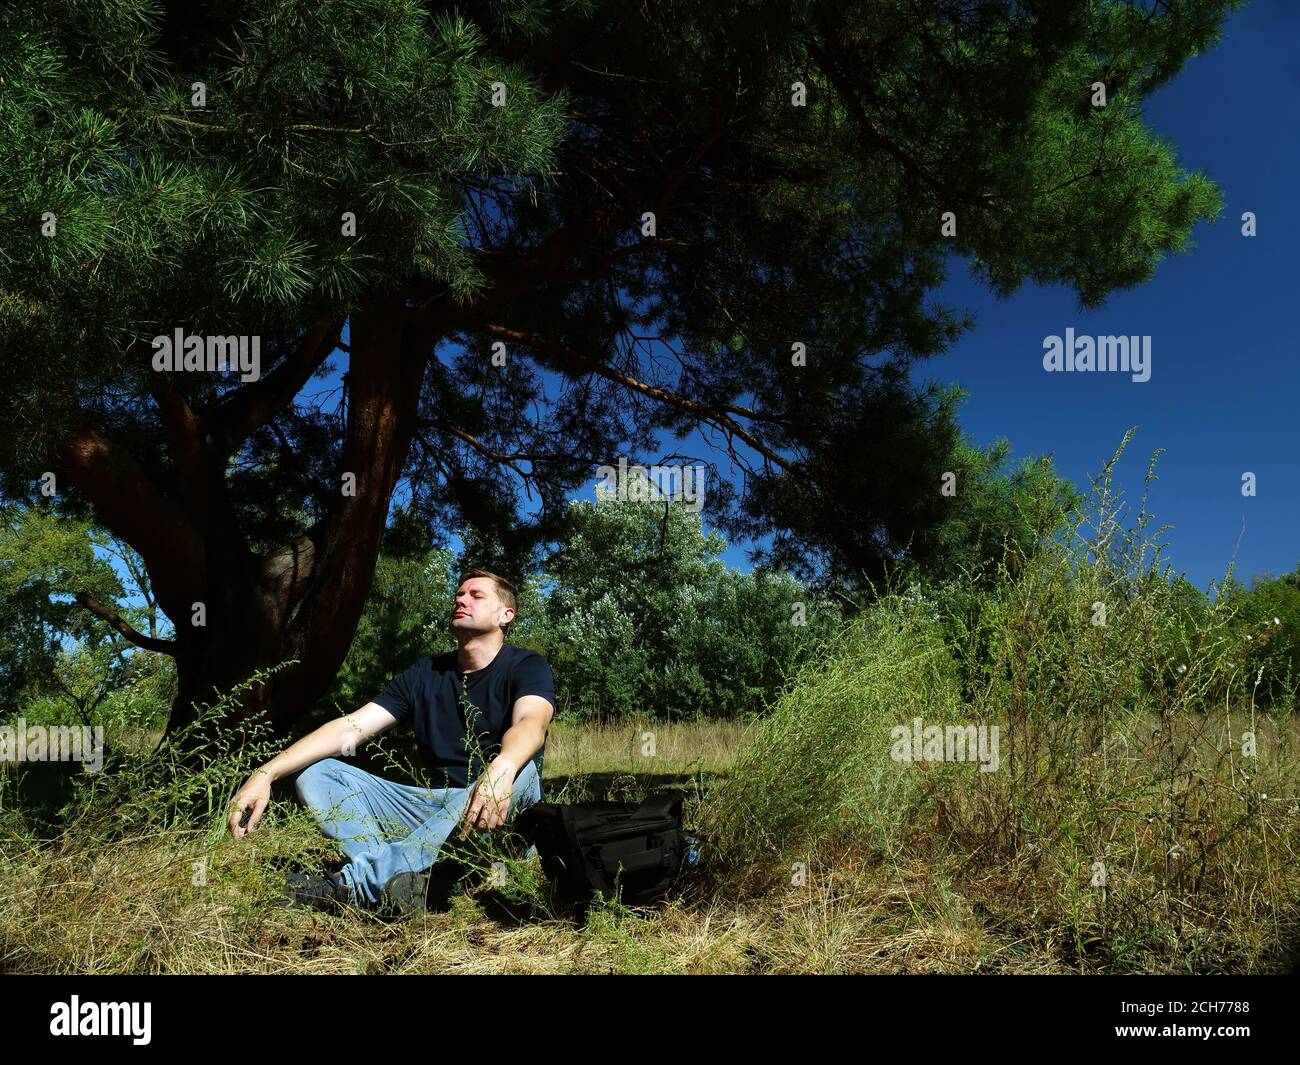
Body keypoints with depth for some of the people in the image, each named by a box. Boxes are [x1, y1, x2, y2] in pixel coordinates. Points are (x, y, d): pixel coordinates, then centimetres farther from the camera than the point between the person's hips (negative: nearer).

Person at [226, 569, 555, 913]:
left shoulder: (526, 666, -3)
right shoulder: (425, 674, 10)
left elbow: (531, 724, -26)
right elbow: (350, 728, 0)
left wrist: (501, 769, -50)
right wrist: (266, 773, -14)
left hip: (501, 820, -5)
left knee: (521, 769, -37)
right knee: (316, 774, -6)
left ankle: (358, 881, -40)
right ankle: (413, 880, -34)